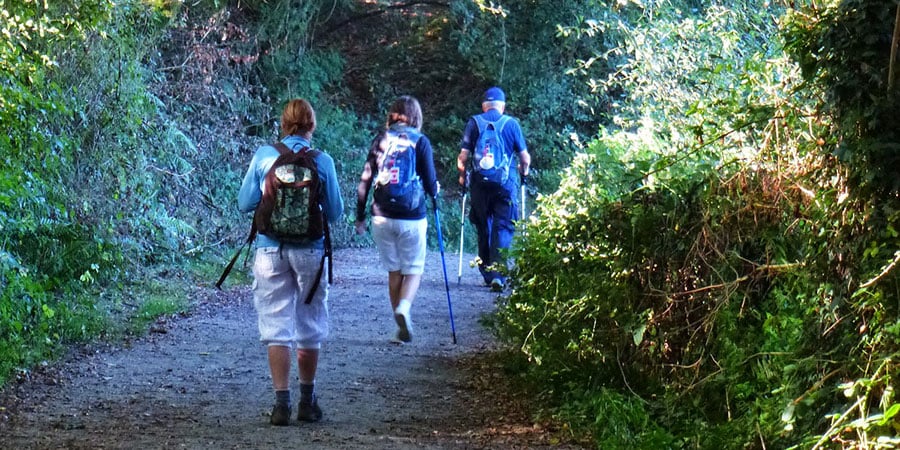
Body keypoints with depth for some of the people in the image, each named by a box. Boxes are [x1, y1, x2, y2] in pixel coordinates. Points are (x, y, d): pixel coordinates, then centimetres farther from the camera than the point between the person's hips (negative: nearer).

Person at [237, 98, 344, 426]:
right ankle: (307, 401, 23)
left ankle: (282, 402, -6)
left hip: (270, 250, 0)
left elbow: (245, 203, 1)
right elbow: (335, 213, -1)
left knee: (276, 328, 2)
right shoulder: (322, 162, -5)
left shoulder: (263, 156, -2)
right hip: (310, 250, 0)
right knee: (309, 328, 13)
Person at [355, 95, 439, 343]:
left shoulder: (380, 140, 4)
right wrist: (435, 191, 20)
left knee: (394, 271, 14)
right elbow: (430, 183, -4)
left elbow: (365, 181, 3)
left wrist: (360, 217, 11)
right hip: (412, 218, -2)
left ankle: (402, 328, 16)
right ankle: (403, 307, -20)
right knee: (414, 270, 8)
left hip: (382, 218, 3)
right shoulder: (420, 141, -3)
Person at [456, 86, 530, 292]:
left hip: (479, 184, 2)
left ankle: (487, 273, 19)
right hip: (505, 183, -2)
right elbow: (525, 157, 2)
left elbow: (463, 156, -1)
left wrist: (462, 176, 15)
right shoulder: (511, 123, 2)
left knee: (483, 228, 13)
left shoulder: (474, 122, 4)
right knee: (503, 228, -1)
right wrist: (524, 172, 22)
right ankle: (498, 273, -16)